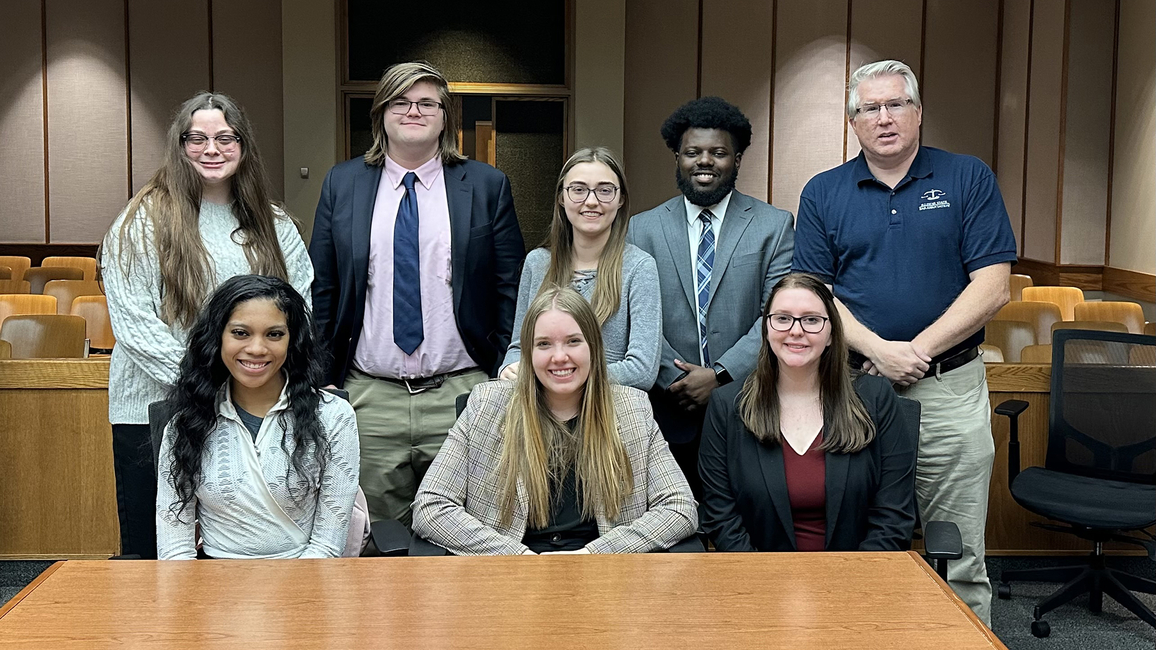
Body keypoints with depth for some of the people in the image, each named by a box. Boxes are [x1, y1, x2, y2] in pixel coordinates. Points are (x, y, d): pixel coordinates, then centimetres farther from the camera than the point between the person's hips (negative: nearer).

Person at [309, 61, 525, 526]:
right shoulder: (342, 185, 8)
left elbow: (511, 292, 4)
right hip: (367, 398, 1)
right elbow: (320, 292, 10)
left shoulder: (487, 186, 4)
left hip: (463, 397, -1)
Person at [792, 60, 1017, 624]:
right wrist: (879, 350, -13)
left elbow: (992, 287, -3)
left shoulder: (969, 180, 3)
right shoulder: (822, 193, 8)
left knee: (958, 560, 4)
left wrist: (919, 351, -12)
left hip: (949, 389, -1)